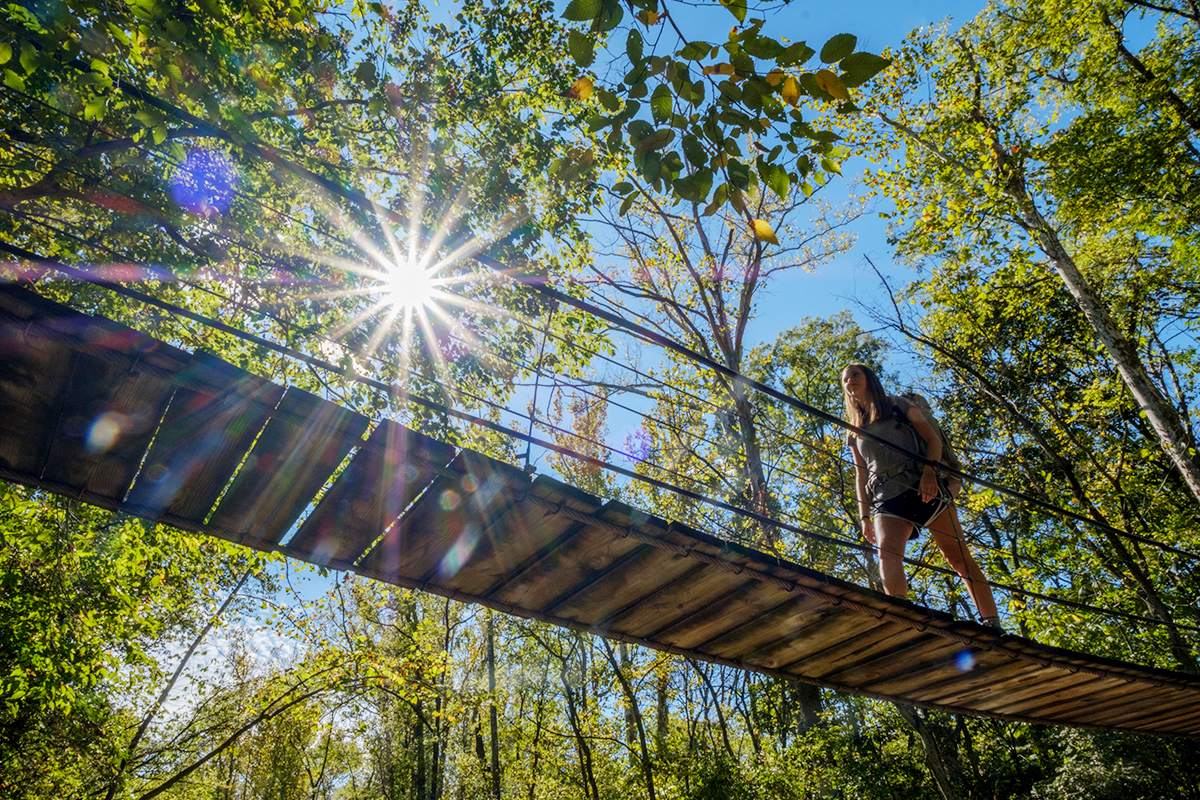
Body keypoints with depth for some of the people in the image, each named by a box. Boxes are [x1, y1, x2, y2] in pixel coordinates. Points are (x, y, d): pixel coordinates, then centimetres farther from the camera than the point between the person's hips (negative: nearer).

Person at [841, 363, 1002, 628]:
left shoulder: (898, 406, 15)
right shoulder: (854, 432, 24)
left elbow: (933, 439, 6)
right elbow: (861, 475, 21)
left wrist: (930, 471, -13)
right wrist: (864, 516, 11)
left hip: (923, 486, -2)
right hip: (887, 499, 2)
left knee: (957, 555, -8)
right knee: (887, 551, -26)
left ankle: (993, 624, -6)